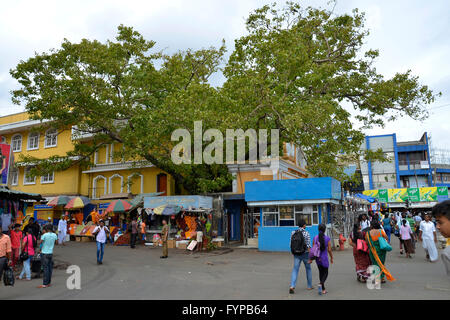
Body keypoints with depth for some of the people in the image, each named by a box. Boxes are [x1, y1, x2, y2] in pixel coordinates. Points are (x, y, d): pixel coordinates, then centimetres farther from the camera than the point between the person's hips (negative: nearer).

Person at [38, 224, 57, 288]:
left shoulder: (45, 235, -13)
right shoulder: (54, 235, 2)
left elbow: (39, 243, -10)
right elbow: (56, 242, 17)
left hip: (44, 253, -5)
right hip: (51, 253, 5)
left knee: (46, 268, -4)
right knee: (50, 268, 10)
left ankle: (45, 284, -2)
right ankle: (49, 282, 16)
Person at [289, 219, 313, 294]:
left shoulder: (293, 233, 0)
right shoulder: (306, 233, -12)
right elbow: (308, 245, -16)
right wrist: (310, 257, -11)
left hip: (297, 254, 2)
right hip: (305, 254, -2)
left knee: (295, 270, 0)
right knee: (308, 269, 19)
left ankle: (292, 286, -18)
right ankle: (309, 286, 32)